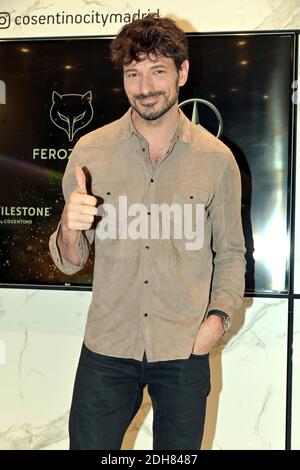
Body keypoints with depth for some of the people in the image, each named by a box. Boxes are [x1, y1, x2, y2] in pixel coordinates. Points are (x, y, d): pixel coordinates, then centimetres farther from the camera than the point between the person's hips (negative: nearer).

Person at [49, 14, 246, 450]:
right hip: (107, 349, 0)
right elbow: (70, 262, -2)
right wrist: (69, 229, -23)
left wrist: (219, 315, -8)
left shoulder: (218, 159, -4)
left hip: (185, 353, 0)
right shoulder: (89, 152, -5)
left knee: (179, 449, 17)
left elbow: (231, 253, 6)